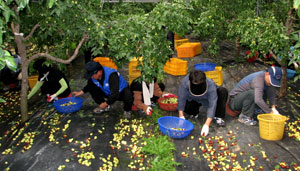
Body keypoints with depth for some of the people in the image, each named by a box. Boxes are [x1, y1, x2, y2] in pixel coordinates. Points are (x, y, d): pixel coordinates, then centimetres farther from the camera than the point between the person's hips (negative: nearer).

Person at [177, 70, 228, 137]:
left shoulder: (211, 85, -38)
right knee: (185, 106, -31)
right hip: (193, 100, 1)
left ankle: (218, 116, -14)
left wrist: (207, 125, -45)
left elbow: (212, 105, -39)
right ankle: (194, 112, 7)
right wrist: (181, 116, -31)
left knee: (223, 91, -29)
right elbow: (181, 98, -25)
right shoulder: (185, 82, -34)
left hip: (207, 99, -1)